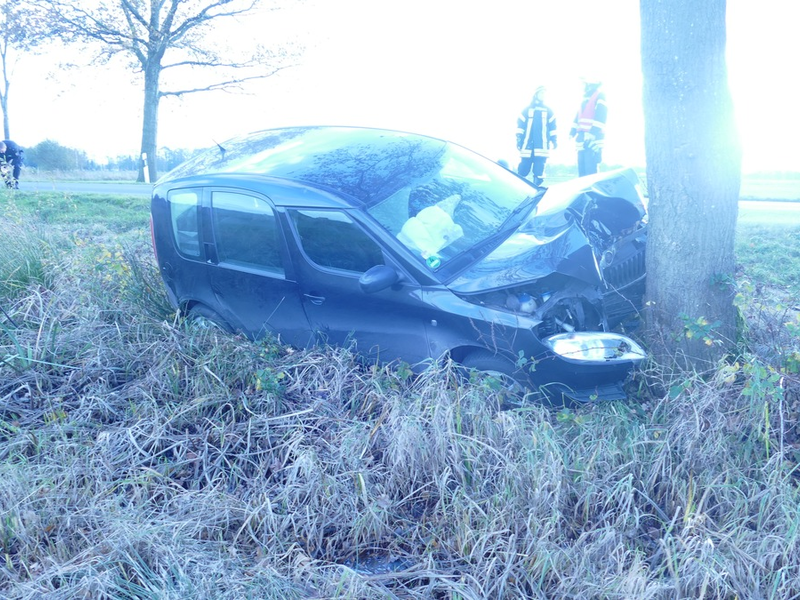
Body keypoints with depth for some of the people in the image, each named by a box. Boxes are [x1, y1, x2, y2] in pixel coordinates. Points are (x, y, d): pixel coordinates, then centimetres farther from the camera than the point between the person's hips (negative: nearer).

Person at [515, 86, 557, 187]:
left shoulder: (548, 111, 15)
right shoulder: (526, 110, 11)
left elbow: (552, 127, 16)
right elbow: (520, 126, 7)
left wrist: (554, 140, 9)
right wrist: (519, 140, -1)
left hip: (541, 147, 1)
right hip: (527, 146, -1)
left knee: (539, 171, -2)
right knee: (523, 170, -4)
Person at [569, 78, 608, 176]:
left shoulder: (600, 96, -3)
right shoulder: (585, 98, 23)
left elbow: (600, 116, -15)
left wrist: (593, 132, -24)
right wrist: (573, 132, 21)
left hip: (592, 140, -8)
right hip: (582, 139, 8)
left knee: (590, 170, -15)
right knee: (582, 169, 7)